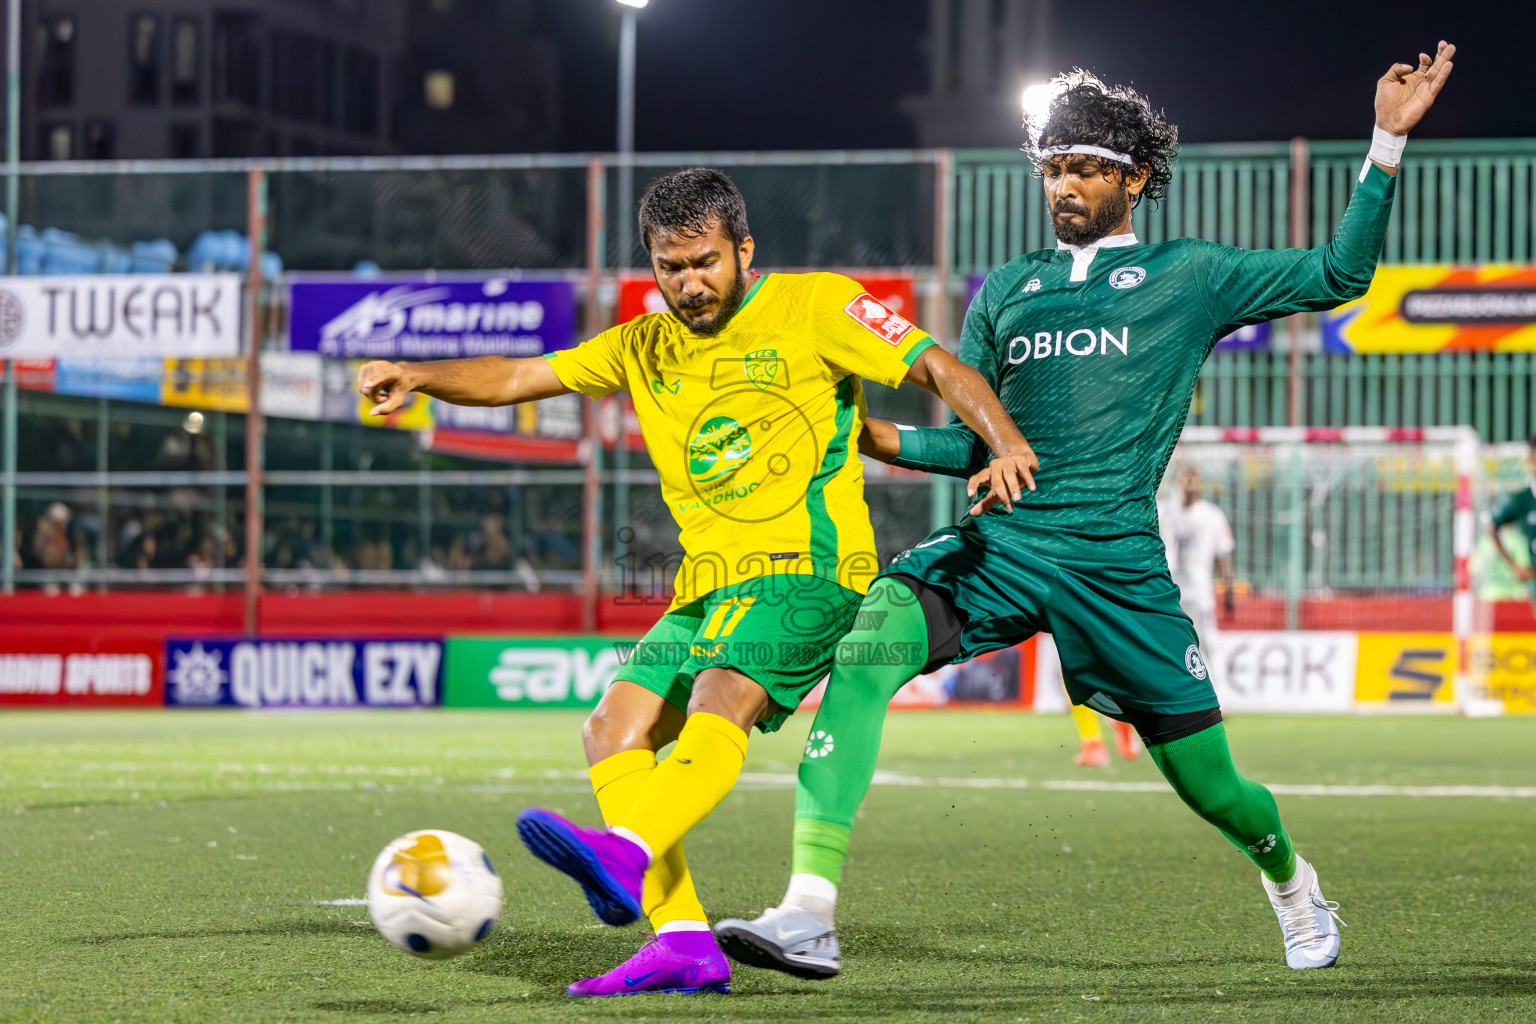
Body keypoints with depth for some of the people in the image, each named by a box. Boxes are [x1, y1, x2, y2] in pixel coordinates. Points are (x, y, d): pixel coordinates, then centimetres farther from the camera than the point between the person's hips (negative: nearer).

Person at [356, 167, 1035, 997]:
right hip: (708, 588, 7)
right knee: (615, 726, -11)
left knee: (721, 696, -31)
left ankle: (626, 855, -57)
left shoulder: (811, 308, 2)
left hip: (808, 568, -7)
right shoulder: (645, 349, 18)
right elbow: (517, 378, 17)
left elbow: (939, 369, -1)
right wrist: (419, 377, 0)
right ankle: (684, 942, -18)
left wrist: (1004, 442, -18)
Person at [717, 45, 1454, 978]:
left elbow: (1340, 274, 10)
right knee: (864, 644, -27)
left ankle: (1292, 883, 43)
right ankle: (809, 917, -34)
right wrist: (878, 438, 2)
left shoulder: (1187, 277, 10)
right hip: (996, 546, 2)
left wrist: (1388, 139, 3)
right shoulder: (1007, 290, 19)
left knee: (1206, 782, 5)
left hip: (1116, 562, -2)